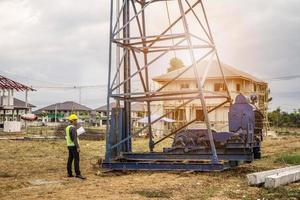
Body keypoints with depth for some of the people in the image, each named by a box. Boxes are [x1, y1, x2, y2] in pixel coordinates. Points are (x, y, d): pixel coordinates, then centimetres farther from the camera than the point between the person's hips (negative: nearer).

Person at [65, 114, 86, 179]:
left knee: (70, 159, 10)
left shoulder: (68, 127, 13)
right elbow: (74, 138, -23)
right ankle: (78, 174, -12)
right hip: (74, 146, -10)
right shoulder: (73, 128, -17)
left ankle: (69, 173, 12)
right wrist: (78, 147, -24)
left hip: (69, 145, 10)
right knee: (76, 159, -10)